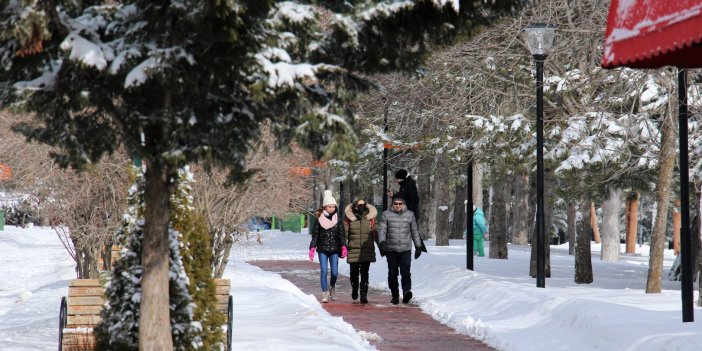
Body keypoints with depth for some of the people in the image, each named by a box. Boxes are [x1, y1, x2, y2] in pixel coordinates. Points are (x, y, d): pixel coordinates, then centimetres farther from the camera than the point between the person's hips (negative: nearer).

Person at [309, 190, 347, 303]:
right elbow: (315, 235, 4)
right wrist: (312, 249, -3)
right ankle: (325, 294, -3)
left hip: (334, 249, 1)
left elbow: (341, 234, 3)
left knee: (334, 272, -4)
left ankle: (332, 287, 25)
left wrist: (343, 247, -10)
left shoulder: (338, 219, 5)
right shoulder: (319, 219, 3)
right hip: (322, 249, -1)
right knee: (323, 271, -8)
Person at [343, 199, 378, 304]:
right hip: (353, 251, 0)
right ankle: (354, 289, 32)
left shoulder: (371, 218, 7)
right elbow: (344, 234, 4)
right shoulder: (349, 219, 3)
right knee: (354, 272, 5)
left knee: (365, 273, -4)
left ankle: (364, 295, -4)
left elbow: (376, 234, 12)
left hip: (367, 251, 0)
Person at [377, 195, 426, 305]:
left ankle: (406, 291, -25)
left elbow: (415, 232, 17)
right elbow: (382, 230, 3)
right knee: (392, 273, 2)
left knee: (405, 271, -17)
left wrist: (418, 247, 18)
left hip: (406, 250, 0)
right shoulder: (386, 215, 6)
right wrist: (382, 243, -13)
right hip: (391, 250, 1)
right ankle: (395, 295, 10)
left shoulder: (410, 215, 10)